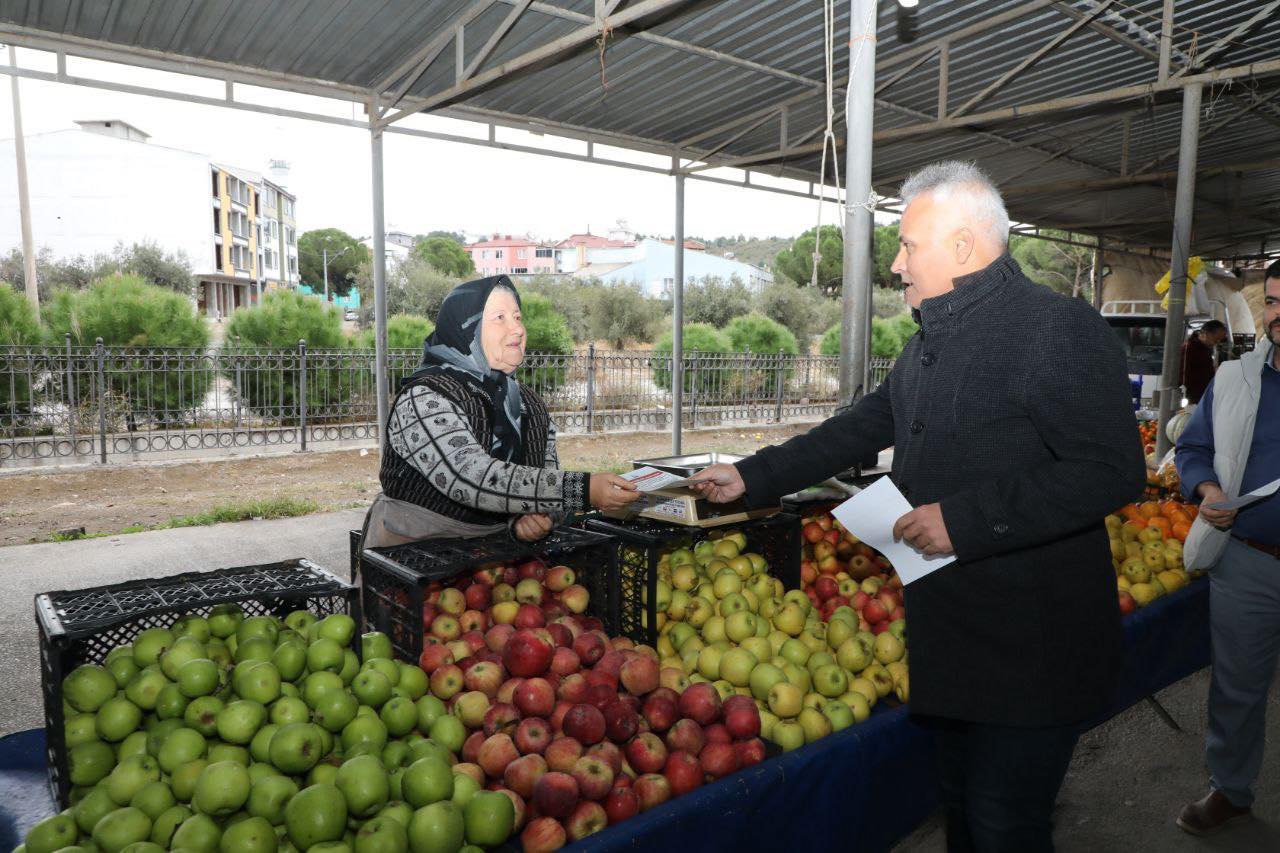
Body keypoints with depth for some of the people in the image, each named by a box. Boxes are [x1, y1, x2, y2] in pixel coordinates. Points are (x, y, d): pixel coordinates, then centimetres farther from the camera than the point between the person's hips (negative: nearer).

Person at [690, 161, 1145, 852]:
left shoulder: (1061, 328, -15)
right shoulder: (929, 343, 13)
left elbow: (1112, 471, -22)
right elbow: (859, 429, 17)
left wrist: (964, 520, -24)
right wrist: (751, 477, 14)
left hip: (1032, 644, -8)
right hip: (947, 632, 8)